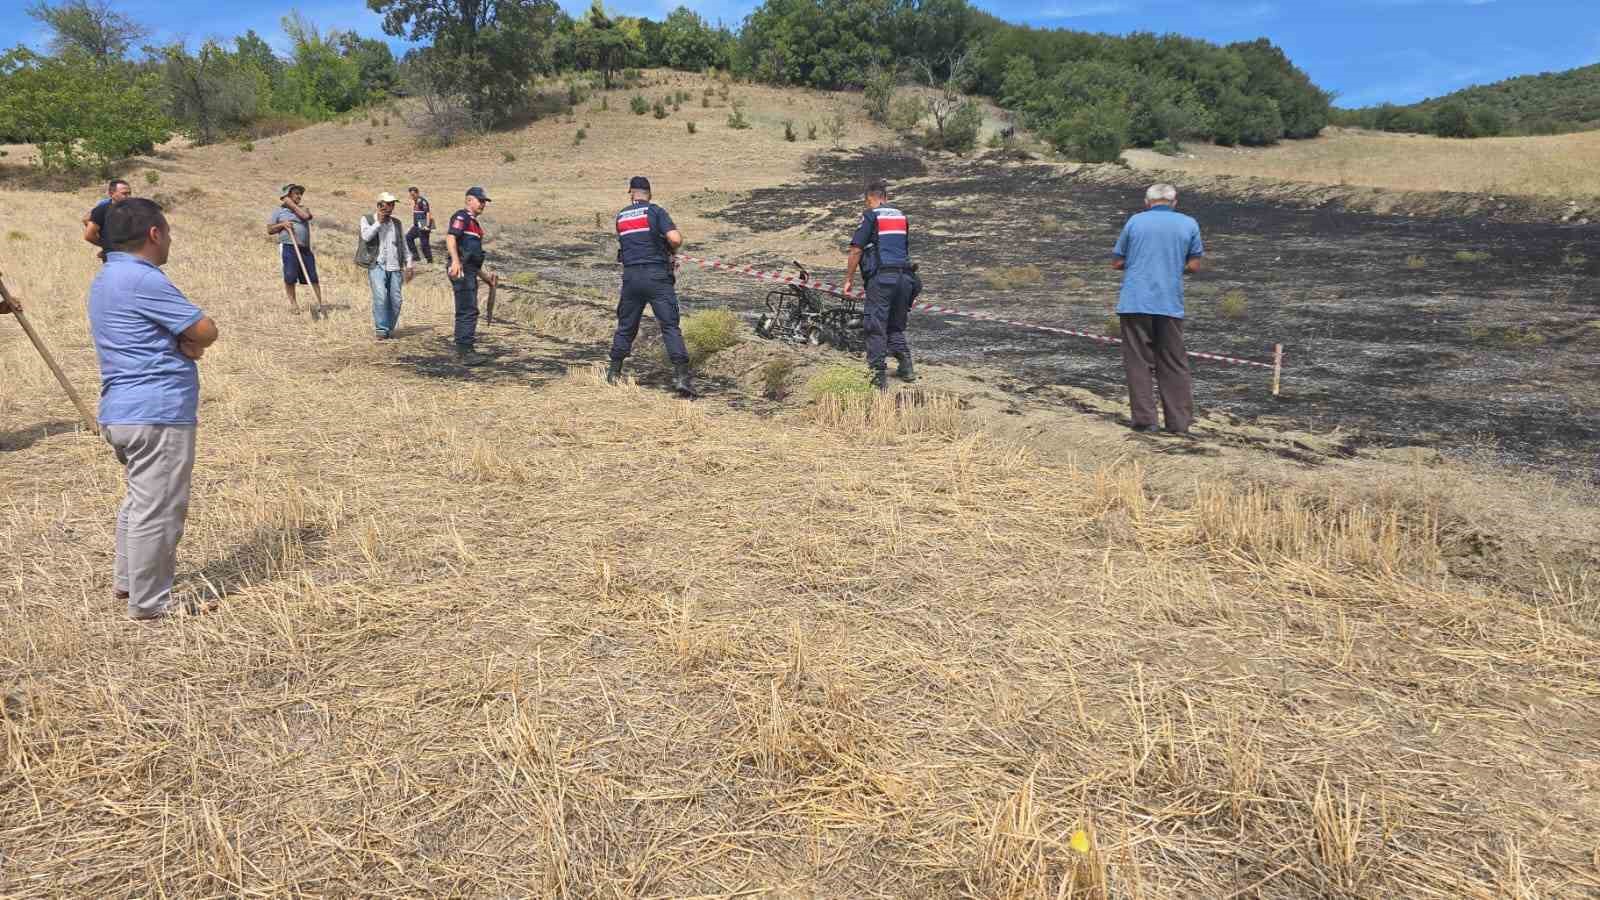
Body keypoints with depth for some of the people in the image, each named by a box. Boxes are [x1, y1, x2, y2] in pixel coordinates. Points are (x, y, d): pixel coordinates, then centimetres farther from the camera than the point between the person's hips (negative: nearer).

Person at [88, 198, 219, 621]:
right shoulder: (144, 280, -16)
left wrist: (181, 343, -4)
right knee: (158, 508, -2)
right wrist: (186, 341, 3)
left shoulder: (105, 280, 16)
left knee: (140, 498, 24)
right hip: (157, 414, -10)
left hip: (120, 412, 11)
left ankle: (128, 581, 35)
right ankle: (150, 601, 6)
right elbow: (206, 332, -16)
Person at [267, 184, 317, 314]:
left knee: (312, 276, -1)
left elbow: (306, 216, -6)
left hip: (305, 248, 3)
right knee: (290, 276, -6)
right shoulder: (278, 211, 10)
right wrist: (282, 225, -9)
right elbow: (269, 230, 7)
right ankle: (293, 302, 4)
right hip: (288, 246, -3)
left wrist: (292, 205, -1)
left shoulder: (302, 208, 19)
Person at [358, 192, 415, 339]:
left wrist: (408, 265, 14)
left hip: (395, 267, 4)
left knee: (395, 300, -4)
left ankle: (389, 329, 9)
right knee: (380, 296, -19)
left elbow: (403, 245, 22)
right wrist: (378, 222, -5)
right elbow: (366, 236, -10)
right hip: (377, 266, -4)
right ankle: (381, 330, -14)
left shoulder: (396, 223, 19)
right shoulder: (367, 219, 9)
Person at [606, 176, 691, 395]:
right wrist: (672, 249, 8)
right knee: (670, 325, -5)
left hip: (631, 276, 4)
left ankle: (614, 371, 24)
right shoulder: (655, 211, -3)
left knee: (626, 326, 16)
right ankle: (681, 375, -13)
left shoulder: (620, 216, 12)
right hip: (657, 275, -4)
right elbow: (675, 239, -15)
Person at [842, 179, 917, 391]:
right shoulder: (901, 216, 16)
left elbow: (856, 250, -7)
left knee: (876, 329, -1)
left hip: (880, 278, -6)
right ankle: (906, 368, 17)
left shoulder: (871, 215, -1)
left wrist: (848, 279, 1)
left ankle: (878, 376, -3)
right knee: (897, 327, 20)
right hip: (905, 277, 6)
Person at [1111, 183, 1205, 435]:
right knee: (1174, 365, 9)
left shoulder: (1135, 221, 5)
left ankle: (1145, 420, 1)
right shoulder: (1189, 224, 6)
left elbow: (1116, 263, 7)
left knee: (1138, 363, 4)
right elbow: (1194, 265, 6)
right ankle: (1179, 421, 9)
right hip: (1170, 305, 1)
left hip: (1134, 303, -1)